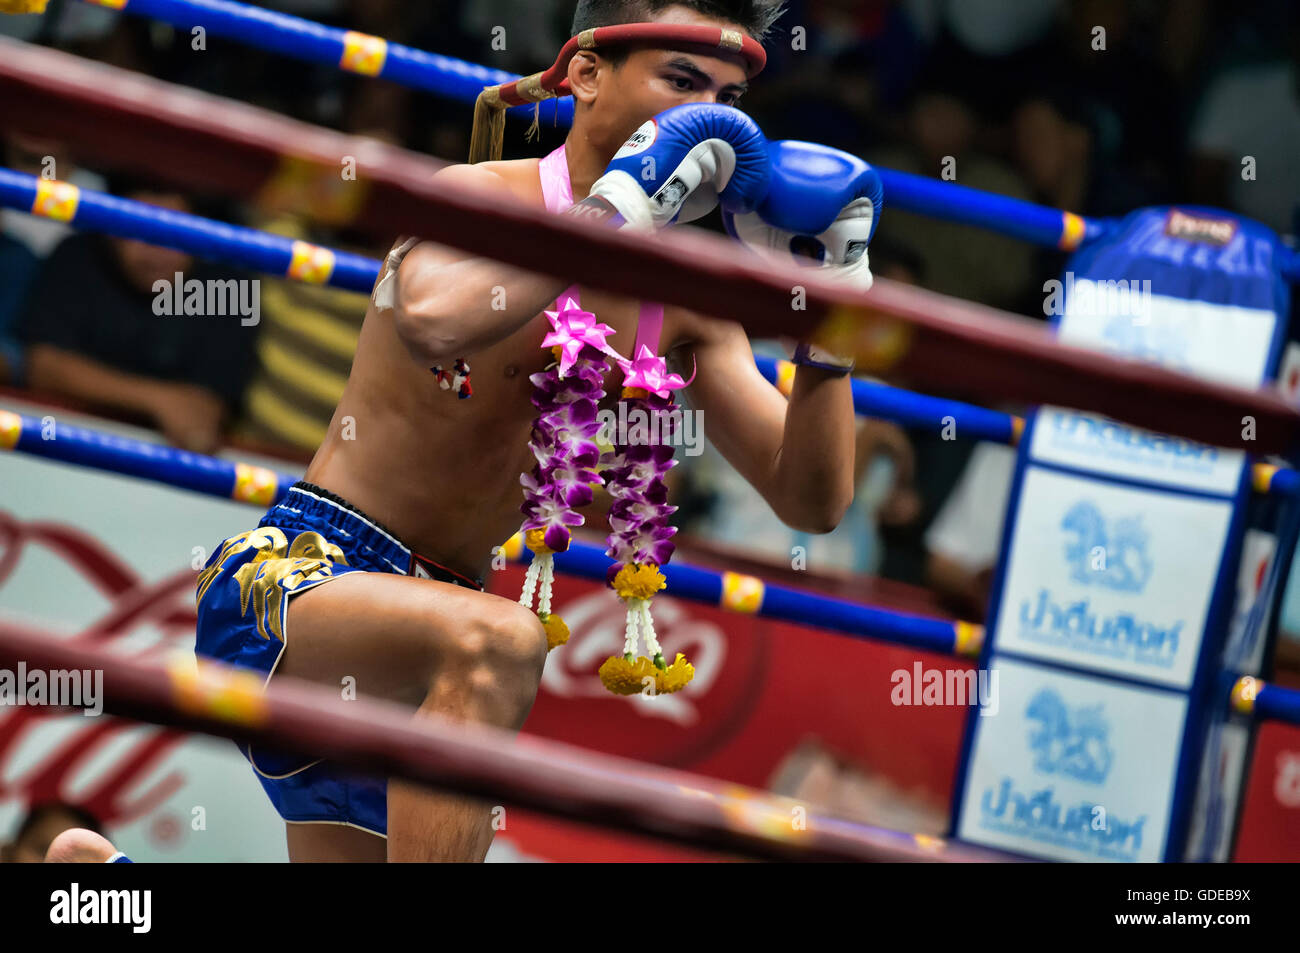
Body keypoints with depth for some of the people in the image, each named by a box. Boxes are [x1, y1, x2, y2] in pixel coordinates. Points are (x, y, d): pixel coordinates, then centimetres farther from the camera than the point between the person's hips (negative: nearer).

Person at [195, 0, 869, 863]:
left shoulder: (681, 304, 8)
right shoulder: (479, 199, -11)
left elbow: (813, 501, 3)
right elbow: (434, 319, -37)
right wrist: (618, 208, -28)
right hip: (291, 570, -8)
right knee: (498, 642, -37)